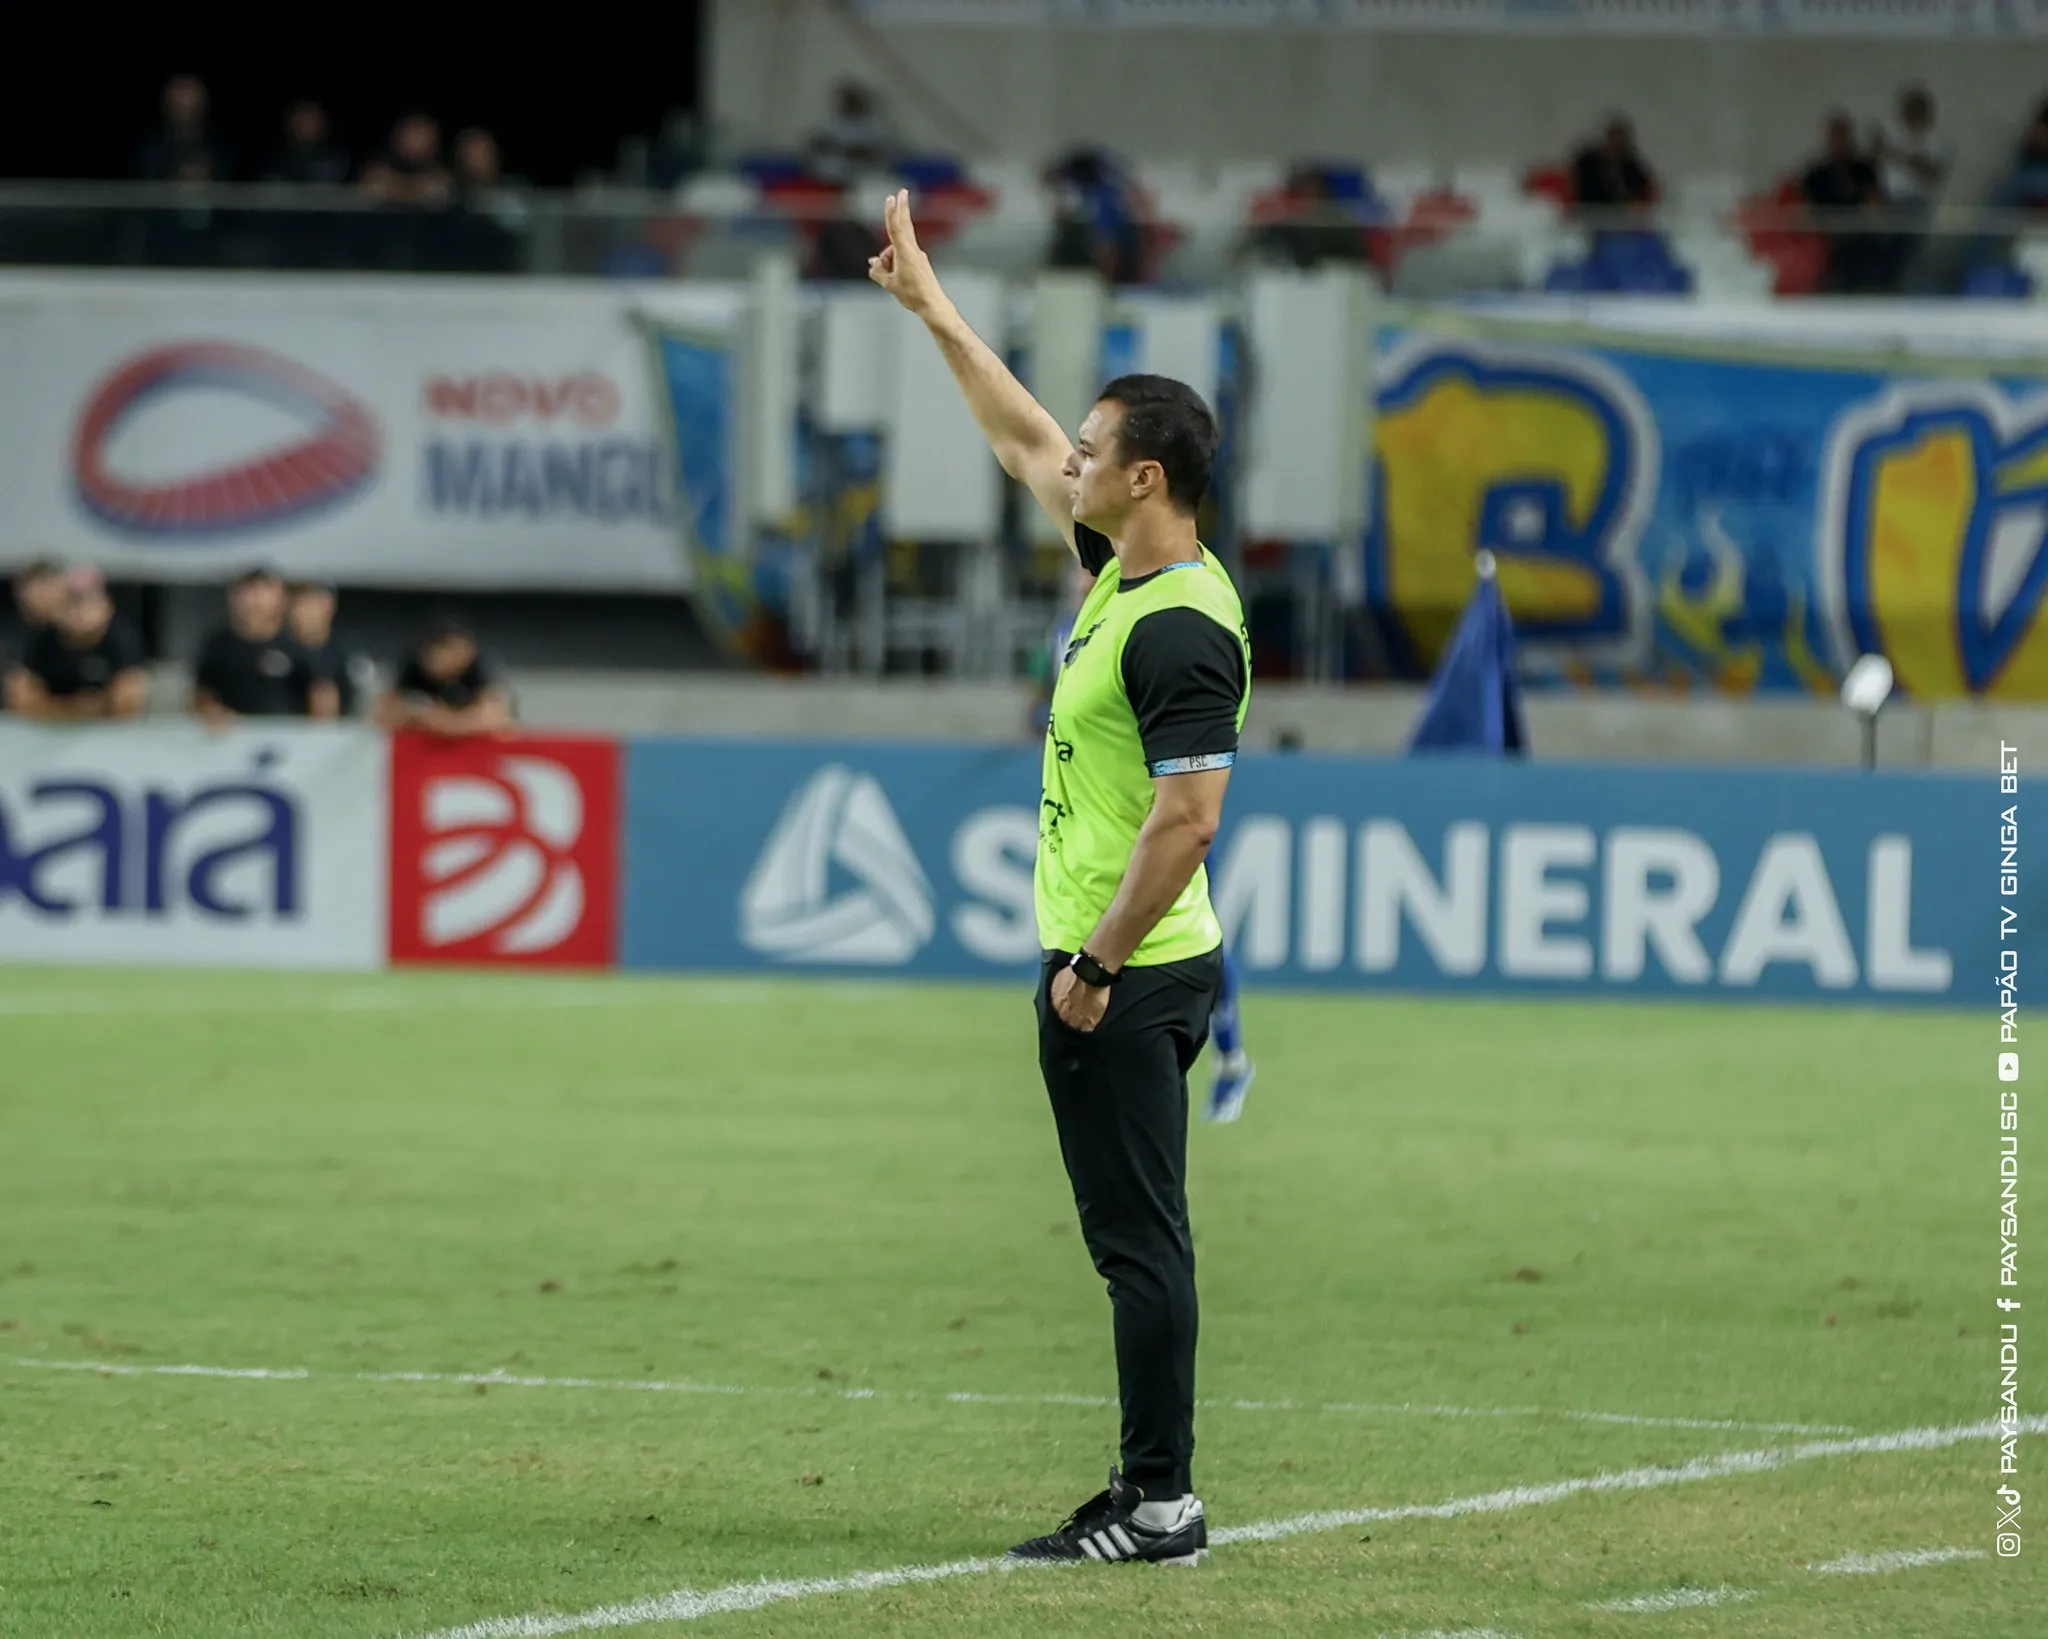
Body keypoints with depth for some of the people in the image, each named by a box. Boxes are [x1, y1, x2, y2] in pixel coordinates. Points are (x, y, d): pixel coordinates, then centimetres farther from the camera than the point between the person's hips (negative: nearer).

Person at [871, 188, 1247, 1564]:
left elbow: (1188, 817, -23)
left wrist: (1097, 966, -20)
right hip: (1106, 964, 10)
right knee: (1136, 1240, 11)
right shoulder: (1121, 569, 10)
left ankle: (1160, 1505, -7)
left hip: (1130, 977, -10)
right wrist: (929, 304, 25)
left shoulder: (1184, 629, -19)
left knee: (1141, 1240, -8)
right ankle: (1152, 1489, 14)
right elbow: (1020, 439, 23)